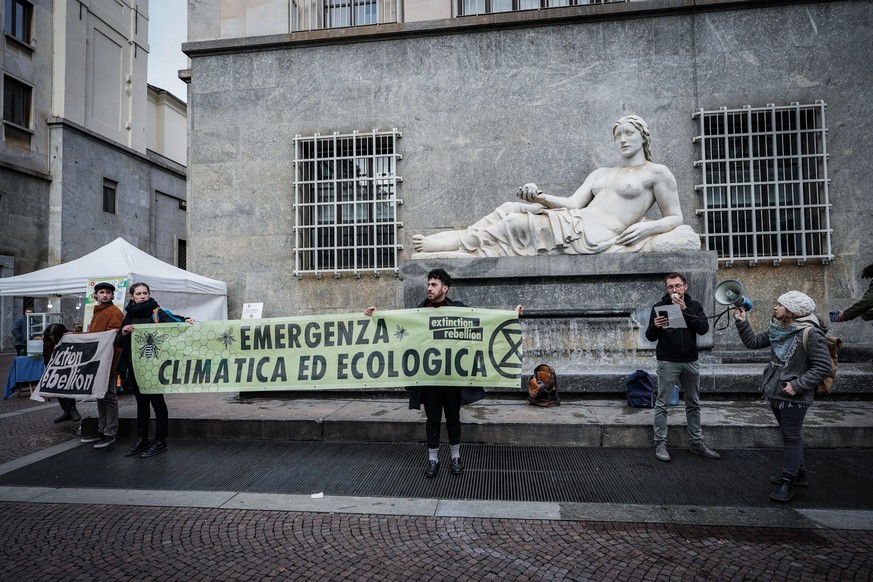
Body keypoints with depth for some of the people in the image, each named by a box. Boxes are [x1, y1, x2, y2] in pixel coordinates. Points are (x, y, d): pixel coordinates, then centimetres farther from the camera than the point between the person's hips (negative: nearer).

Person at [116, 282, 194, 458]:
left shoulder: (156, 312, -2)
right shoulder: (128, 315, 12)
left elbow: (172, 321, -20)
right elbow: (119, 343, 13)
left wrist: (185, 321, -41)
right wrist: (123, 333, -8)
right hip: (134, 365, 5)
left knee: (157, 400, -1)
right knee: (141, 401, 14)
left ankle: (160, 441, 7)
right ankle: (141, 439, 23)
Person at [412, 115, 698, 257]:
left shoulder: (657, 173, 10)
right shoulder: (600, 173, 27)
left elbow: (674, 218, 8)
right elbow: (572, 203, 15)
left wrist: (647, 227, -13)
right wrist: (538, 196, -1)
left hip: (596, 238, -6)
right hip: (573, 222, 7)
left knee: (514, 224, -19)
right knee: (512, 210, -13)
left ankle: (459, 243, -10)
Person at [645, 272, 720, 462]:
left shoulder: (694, 306, 5)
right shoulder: (659, 306, -2)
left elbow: (704, 328, -11)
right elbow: (650, 337, -2)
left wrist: (684, 310, -19)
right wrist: (655, 326, -24)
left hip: (691, 361, 3)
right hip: (668, 362, -3)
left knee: (693, 404, 12)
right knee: (662, 404, -2)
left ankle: (697, 443, 24)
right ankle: (660, 444, 5)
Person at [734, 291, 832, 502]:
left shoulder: (811, 334, -18)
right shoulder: (778, 329, 4)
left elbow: (823, 368, -17)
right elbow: (753, 342, 7)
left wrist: (797, 385, -21)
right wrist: (742, 322, -4)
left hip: (794, 397, -8)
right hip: (776, 393, 8)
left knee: (792, 437, 1)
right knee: (789, 435, 20)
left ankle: (788, 483, 10)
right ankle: (798, 472, 36)